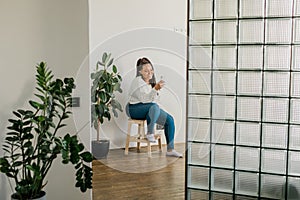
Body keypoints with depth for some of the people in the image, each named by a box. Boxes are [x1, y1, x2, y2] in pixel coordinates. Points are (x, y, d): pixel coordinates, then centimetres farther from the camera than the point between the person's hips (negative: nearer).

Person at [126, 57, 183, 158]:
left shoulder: (151, 81, 11)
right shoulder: (138, 81, -15)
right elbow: (144, 99, -26)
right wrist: (156, 88, -34)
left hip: (149, 108, 8)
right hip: (134, 109, -8)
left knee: (170, 120, -9)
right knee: (154, 106, -39)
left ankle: (170, 150, -6)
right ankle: (150, 133, -21)